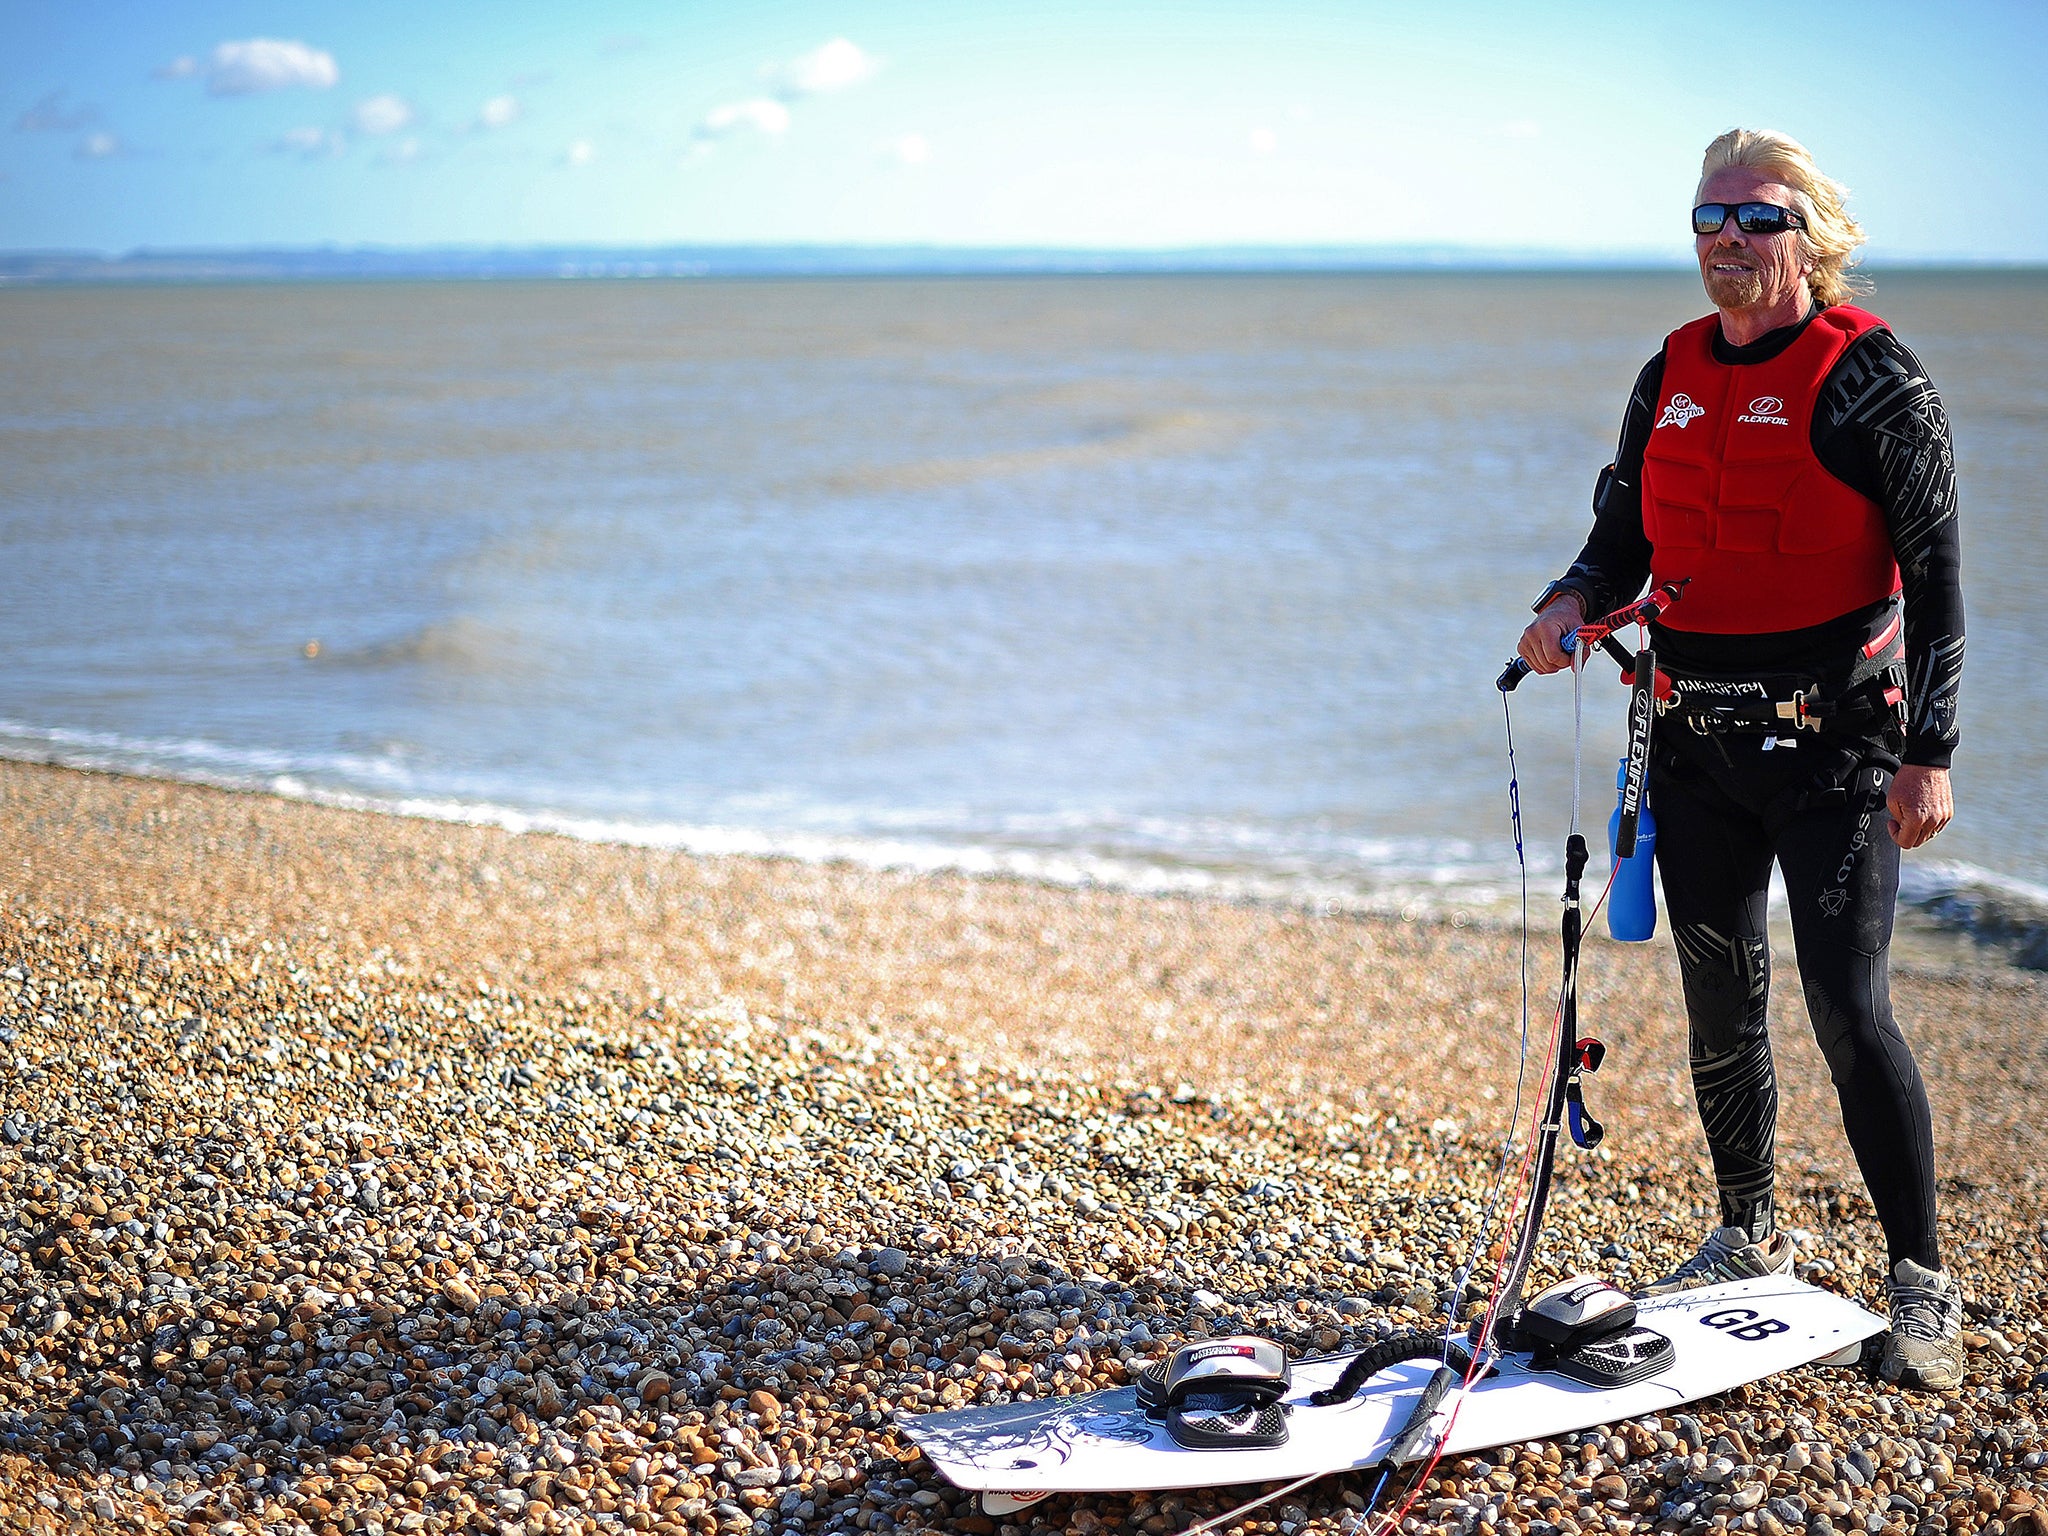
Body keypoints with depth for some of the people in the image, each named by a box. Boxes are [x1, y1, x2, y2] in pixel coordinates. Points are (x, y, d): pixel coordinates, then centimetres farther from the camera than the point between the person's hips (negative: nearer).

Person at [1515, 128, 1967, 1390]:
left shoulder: (1873, 377, -8)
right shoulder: (1672, 376, 10)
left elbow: (1935, 568, -9)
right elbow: (1627, 528, 17)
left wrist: (1929, 751, -14)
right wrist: (1576, 602, -6)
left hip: (1833, 746, -6)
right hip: (1697, 745, 6)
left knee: (1849, 1010, -11)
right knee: (1721, 1004, 13)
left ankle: (1924, 1286, 1)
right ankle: (1751, 1237, 32)